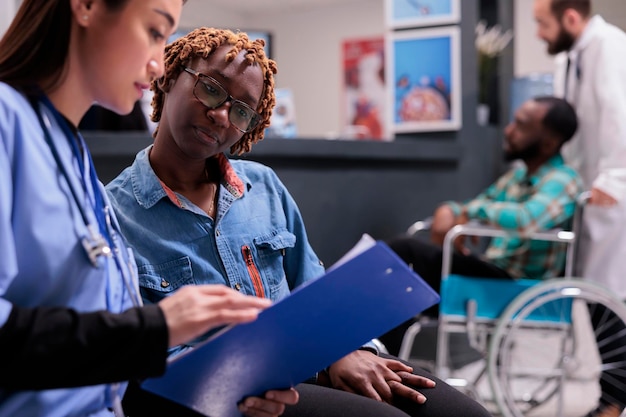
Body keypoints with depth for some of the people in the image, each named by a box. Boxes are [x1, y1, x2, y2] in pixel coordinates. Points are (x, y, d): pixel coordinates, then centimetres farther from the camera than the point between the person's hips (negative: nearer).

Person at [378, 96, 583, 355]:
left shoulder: (562, 181, -12)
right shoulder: (519, 173, 14)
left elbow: (528, 219, -34)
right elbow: (473, 207, 23)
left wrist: (473, 211, -17)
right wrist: (448, 211, -2)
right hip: (493, 274, 9)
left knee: (403, 249, -19)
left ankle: (391, 355, -10)